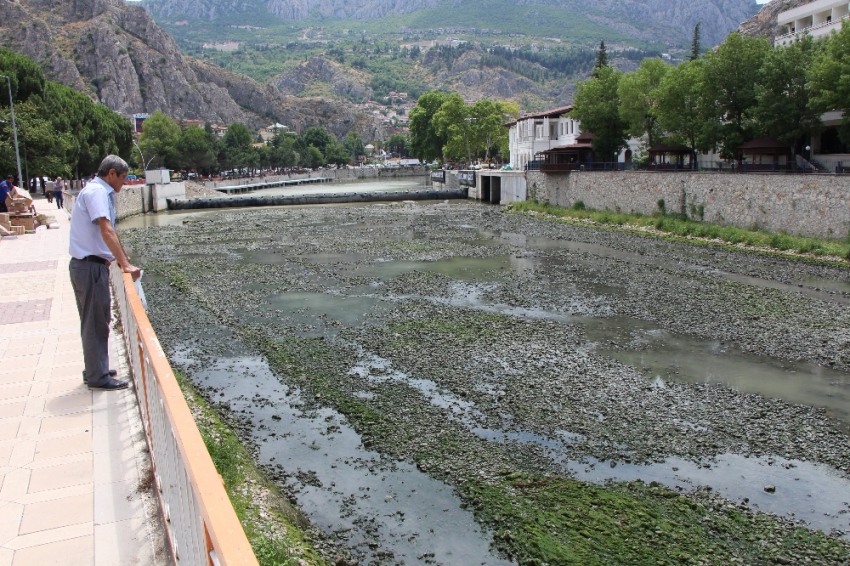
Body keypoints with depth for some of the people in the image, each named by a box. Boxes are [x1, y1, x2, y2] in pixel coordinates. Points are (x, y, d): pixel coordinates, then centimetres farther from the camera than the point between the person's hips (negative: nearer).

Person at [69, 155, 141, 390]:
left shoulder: (100, 192, 16)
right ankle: (98, 377, 7)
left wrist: (123, 258, 30)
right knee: (96, 322, -2)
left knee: (94, 321, 17)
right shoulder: (97, 191, -15)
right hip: (91, 266, -10)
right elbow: (106, 231, -25)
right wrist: (125, 265, -27)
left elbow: (108, 231, 25)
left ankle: (95, 370, 29)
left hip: (90, 265, 10)